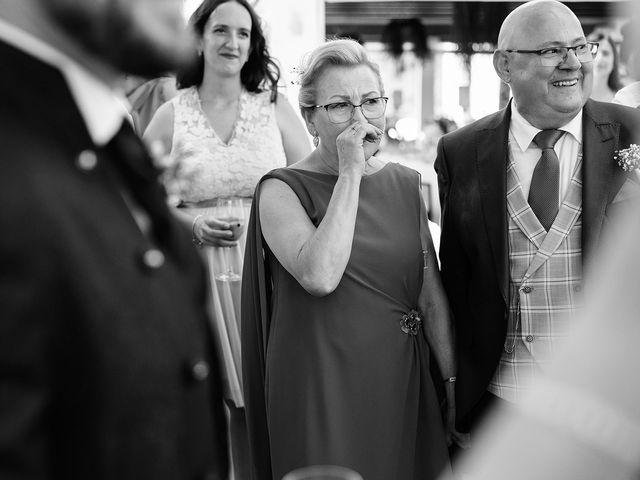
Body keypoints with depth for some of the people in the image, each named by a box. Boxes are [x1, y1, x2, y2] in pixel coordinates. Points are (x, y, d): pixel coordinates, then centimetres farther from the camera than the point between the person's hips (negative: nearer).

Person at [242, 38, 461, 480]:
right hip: (321, 391, -4)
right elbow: (320, 276, -25)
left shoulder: (406, 184, 6)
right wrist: (349, 173, -19)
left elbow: (432, 297, 7)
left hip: (402, 385, 4)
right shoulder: (282, 190, -7)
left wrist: (454, 381, 3)